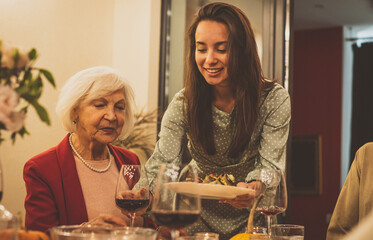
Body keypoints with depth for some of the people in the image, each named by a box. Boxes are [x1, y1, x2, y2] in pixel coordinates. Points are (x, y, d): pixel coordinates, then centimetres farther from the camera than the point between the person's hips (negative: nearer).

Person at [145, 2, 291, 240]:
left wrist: (252, 189, -38)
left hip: (251, 217, -1)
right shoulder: (183, 105, -8)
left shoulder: (274, 99, -12)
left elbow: (270, 166, -15)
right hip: (201, 217, 1)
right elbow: (161, 165, -14)